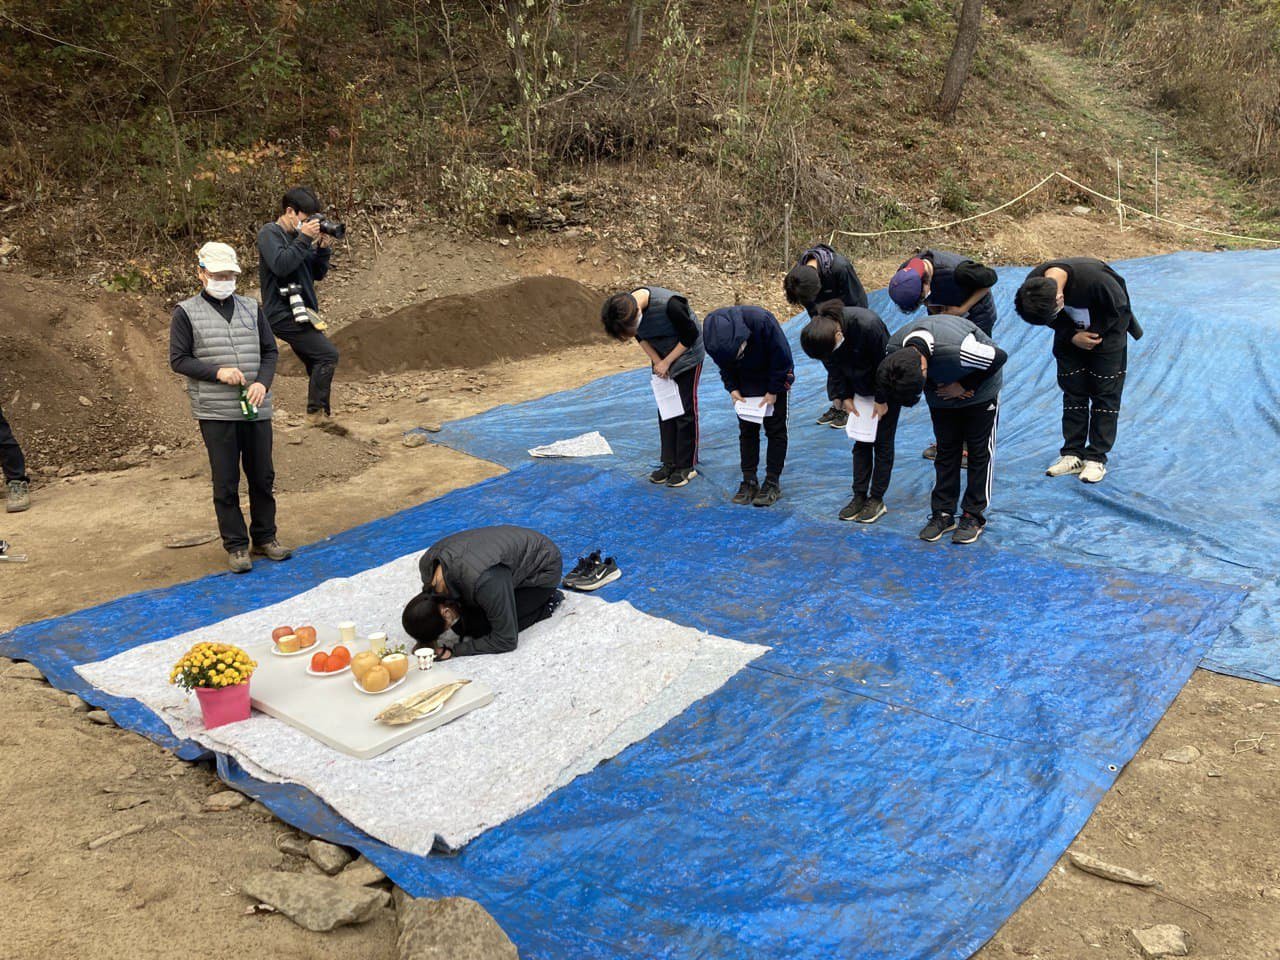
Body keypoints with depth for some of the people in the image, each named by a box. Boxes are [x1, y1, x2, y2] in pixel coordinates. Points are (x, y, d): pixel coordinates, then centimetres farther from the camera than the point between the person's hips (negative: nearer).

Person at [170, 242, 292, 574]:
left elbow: (270, 351, 10)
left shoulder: (251, 308, 10)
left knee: (263, 477, 11)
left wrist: (262, 382, -8)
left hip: (256, 410, 4)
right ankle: (236, 546, 14)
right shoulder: (186, 312, 0)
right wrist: (217, 372, -15)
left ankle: (264, 538, 26)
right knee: (226, 483, 2)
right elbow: (178, 360, -2)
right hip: (215, 413, -3)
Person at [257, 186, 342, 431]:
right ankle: (316, 412, -13)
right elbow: (280, 265, -23)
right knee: (328, 354, -18)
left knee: (318, 365, 10)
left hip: (301, 312, 9)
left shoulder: (299, 235, 17)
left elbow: (318, 274, 17)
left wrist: (323, 249, 1)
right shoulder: (270, 233, -6)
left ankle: (321, 415, 17)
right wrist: (304, 239, -20)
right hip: (284, 313, -9)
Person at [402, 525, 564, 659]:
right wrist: (426, 640, -16)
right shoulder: (427, 564, -22)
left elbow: (506, 640, -32)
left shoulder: (483, 582, -44)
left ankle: (547, 603, 1)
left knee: (480, 627, -17)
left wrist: (454, 651, -32)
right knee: (463, 626, -3)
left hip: (543, 568, -7)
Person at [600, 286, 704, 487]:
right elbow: (641, 337, 0)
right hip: (662, 359, 6)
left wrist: (667, 362, -19)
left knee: (685, 410, -2)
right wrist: (657, 361, -11)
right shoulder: (626, 306, -17)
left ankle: (687, 466, 7)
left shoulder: (669, 304, -37)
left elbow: (691, 334, -22)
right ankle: (669, 463, 18)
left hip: (686, 354, -6)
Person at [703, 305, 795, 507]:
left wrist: (773, 391, -17)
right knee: (747, 430, 4)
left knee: (775, 430, -1)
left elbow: (782, 356, -23)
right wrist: (732, 388, -14)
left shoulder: (761, 320, -37)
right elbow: (725, 366, -3)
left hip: (774, 379, -3)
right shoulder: (715, 335, -25)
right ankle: (749, 481, 11)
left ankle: (772, 482, 5)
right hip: (745, 383, 3)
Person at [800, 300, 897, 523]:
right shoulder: (820, 333, -20)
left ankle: (877, 499, 9)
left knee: (883, 443, 1)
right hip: (860, 390, 5)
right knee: (861, 442, 8)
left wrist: (882, 400, -16)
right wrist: (845, 396, -4)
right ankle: (860, 496, 16)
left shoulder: (867, 324, -37)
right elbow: (834, 368, -3)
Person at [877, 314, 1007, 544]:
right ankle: (943, 513, 16)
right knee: (946, 450, 8)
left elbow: (999, 357, -28)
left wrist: (964, 387, -24)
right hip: (943, 392, 4)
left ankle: (974, 516, 11)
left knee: (979, 451, 2)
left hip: (979, 390, -4)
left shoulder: (957, 350, -45)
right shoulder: (893, 349, -28)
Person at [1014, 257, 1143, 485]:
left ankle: (1096, 458, 3)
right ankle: (1073, 454, 12)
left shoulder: (1094, 278, -39)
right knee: (1073, 391, 5)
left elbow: (1120, 308, -19)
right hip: (1071, 336, 4)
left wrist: (1094, 332, -16)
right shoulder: (1032, 286, -25)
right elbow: (1054, 321, -6)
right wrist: (1073, 337, -19)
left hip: (1106, 330, -4)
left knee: (1105, 393, -2)